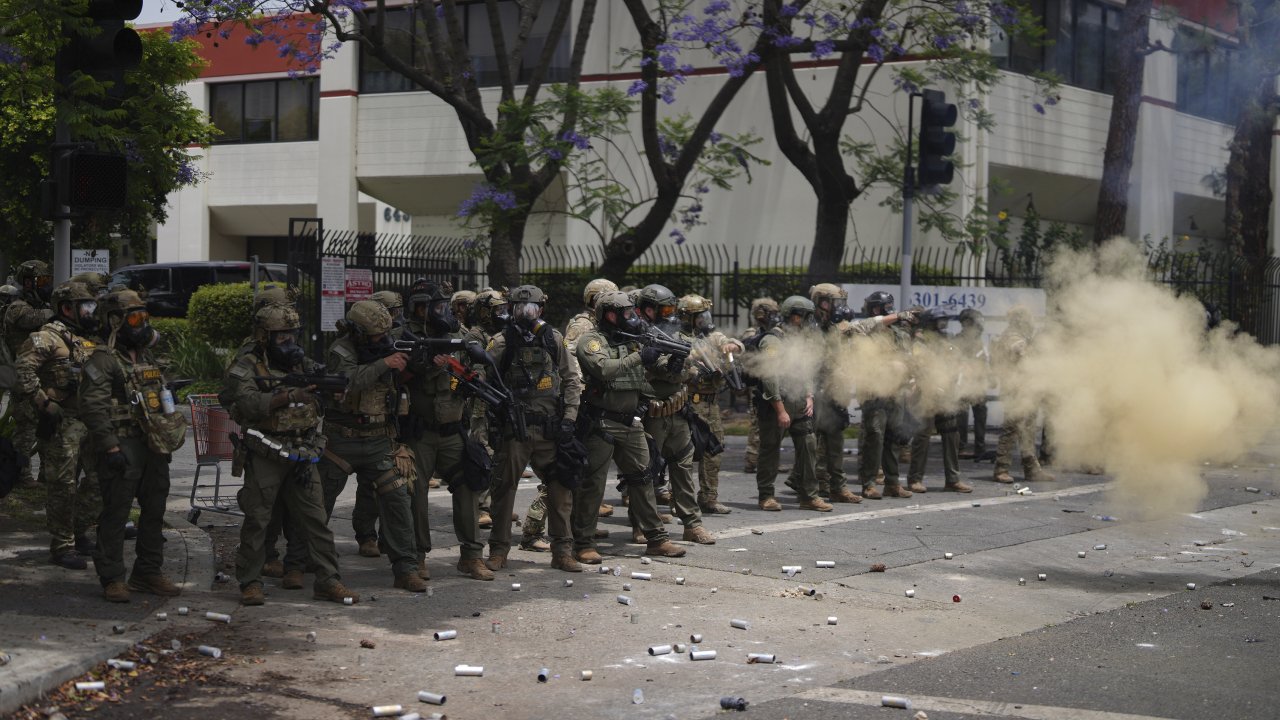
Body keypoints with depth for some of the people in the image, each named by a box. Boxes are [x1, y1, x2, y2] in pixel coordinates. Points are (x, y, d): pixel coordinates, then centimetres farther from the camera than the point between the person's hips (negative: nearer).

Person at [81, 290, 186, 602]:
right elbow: (93, 407, -16)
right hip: (123, 447, -8)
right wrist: (111, 447, -21)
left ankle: (148, 573, 21)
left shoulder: (147, 358, 18)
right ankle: (112, 578, 1)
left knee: (154, 511, 11)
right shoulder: (103, 361, -9)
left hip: (154, 447, 8)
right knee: (115, 513, -4)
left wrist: (168, 443, 21)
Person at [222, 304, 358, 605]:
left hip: (302, 456, 5)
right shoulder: (246, 368, -4)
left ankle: (328, 581, 9)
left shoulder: (303, 364, 13)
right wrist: (289, 396, -26)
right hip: (264, 455, -5)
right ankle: (250, 583, 11)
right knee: (257, 520, 1)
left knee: (316, 519, 4)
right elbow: (247, 403, -20)